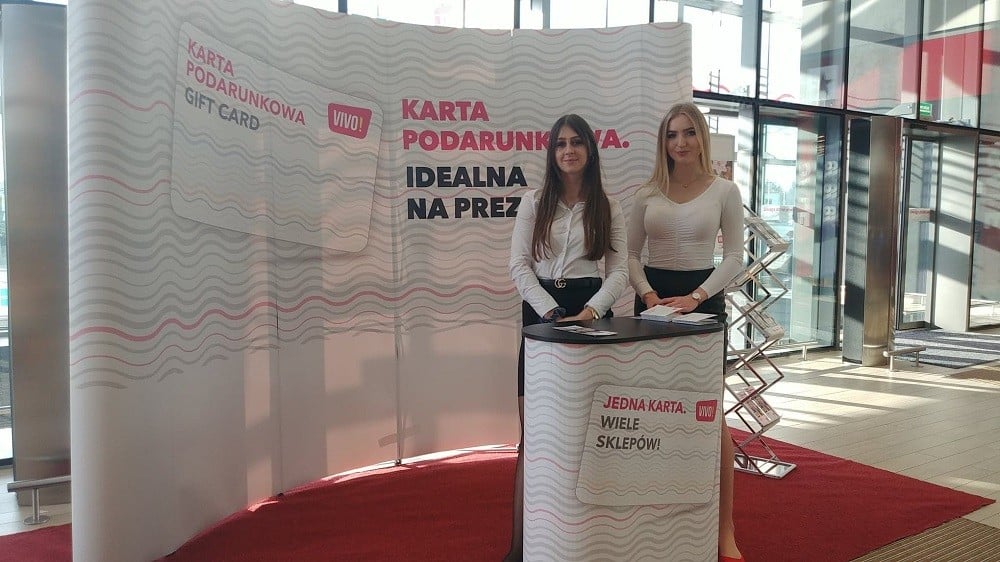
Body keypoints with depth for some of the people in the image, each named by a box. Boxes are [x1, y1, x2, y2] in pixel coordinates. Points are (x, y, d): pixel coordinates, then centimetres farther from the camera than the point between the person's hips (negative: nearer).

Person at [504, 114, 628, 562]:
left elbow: (619, 271, 2)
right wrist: (553, 313, -12)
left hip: (590, 313, 0)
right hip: (541, 314, 0)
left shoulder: (608, 207, 7)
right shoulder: (534, 203, 6)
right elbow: (519, 265, 0)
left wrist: (587, 313, -14)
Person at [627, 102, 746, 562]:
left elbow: (734, 256, -1)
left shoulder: (725, 191, 0)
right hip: (653, 298, 2)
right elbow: (631, 254, 6)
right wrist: (647, 293, -12)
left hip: (703, 299, -2)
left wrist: (697, 297, -14)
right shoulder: (647, 193, 5)